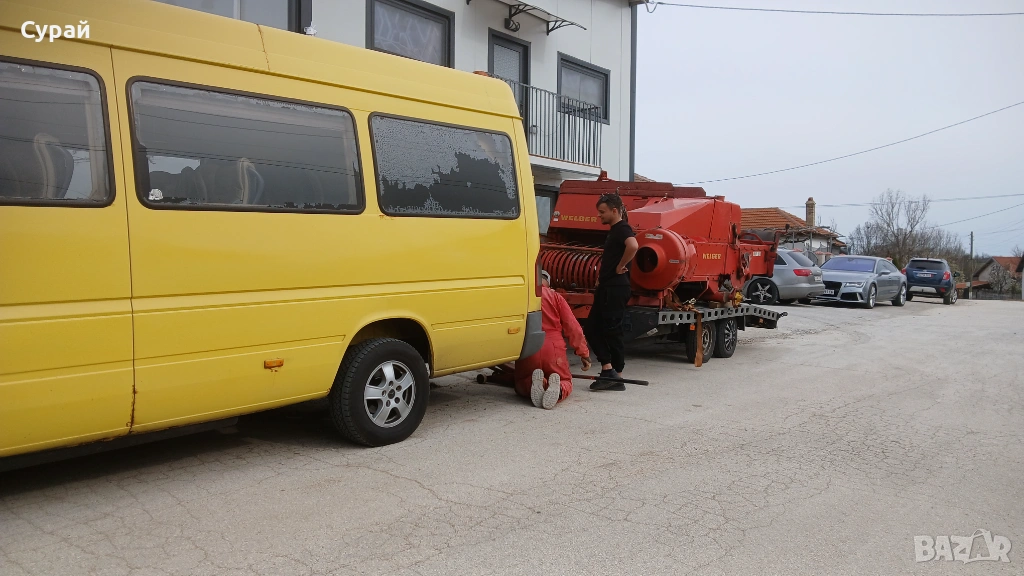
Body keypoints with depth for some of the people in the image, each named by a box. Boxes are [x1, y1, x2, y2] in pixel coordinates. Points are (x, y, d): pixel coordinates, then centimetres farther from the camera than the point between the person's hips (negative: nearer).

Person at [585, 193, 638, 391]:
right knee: (593, 328, 9)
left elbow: (633, 246, -35)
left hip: (616, 288, -10)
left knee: (612, 330, -5)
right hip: (606, 287, 10)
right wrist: (602, 274, 21)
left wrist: (620, 267, -22)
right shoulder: (614, 231, 18)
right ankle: (608, 370, 10)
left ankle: (616, 376, 2)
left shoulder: (622, 229, -13)